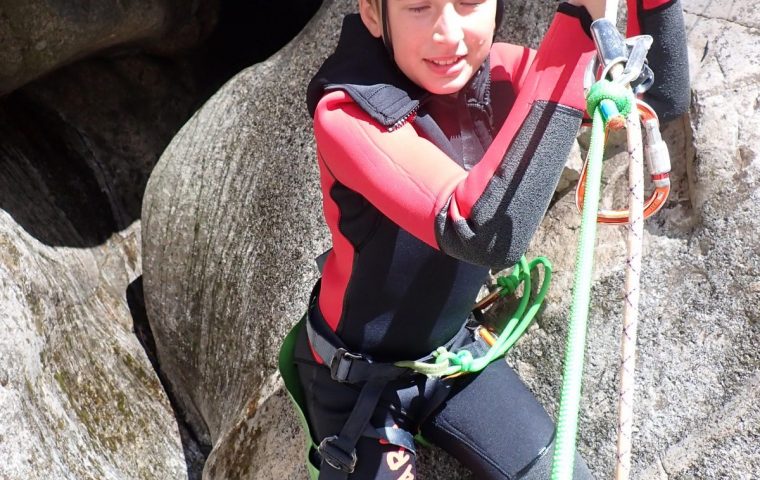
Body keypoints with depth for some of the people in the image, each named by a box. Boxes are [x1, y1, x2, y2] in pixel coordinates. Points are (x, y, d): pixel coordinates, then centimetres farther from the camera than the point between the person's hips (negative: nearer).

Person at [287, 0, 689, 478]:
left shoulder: (493, 72, -14)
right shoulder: (347, 111, -31)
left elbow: (661, 95, -8)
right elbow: (487, 236, -46)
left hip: (453, 351, 5)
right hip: (359, 377, -5)